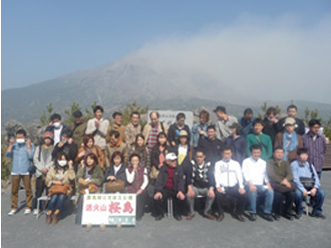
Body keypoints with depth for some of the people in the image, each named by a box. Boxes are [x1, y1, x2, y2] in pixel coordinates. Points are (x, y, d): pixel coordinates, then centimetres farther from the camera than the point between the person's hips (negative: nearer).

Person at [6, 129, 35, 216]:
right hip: (15, 171, 2)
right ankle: (14, 208, 16)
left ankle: (28, 207, 15)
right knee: (14, 190, 5)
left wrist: (28, 145, -11)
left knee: (28, 190, 3)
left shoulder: (30, 145, 0)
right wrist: (10, 144, -5)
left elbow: (30, 156, -11)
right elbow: (8, 155, -2)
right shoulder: (14, 145, 7)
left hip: (26, 171, -2)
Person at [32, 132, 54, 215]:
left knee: (49, 191, -3)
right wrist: (41, 168, -6)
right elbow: (35, 159, 7)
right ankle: (36, 208, 9)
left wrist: (47, 168, -11)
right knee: (38, 191, 0)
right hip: (40, 173, 2)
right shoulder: (38, 148, 16)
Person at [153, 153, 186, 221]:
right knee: (157, 198, -27)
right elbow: (159, 180, -7)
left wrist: (180, 191, -26)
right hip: (165, 189, 0)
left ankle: (178, 214, 2)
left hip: (175, 189, 0)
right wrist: (158, 191, -25)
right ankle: (159, 214, 5)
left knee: (182, 197, -28)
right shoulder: (163, 169, 3)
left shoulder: (179, 168, 3)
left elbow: (181, 181, -6)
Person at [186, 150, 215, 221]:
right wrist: (190, 188, -24)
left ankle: (206, 212, -3)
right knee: (189, 195, -31)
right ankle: (191, 213, -6)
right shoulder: (192, 164, -3)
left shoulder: (208, 165, -1)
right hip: (195, 187, -1)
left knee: (212, 195, -29)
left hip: (205, 188, 1)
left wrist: (211, 189, -22)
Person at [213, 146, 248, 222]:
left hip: (234, 187, 2)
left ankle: (238, 213, 3)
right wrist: (218, 186, -18)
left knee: (244, 195, -25)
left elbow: (239, 175, 7)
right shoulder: (218, 164, 13)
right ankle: (221, 213, -5)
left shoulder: (236, 163, 18)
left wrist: (241, 187, -10)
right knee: (218, 194, -34)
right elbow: (216, 175, 0)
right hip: (223, 187, -2)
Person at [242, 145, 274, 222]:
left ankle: (267, 212, -13)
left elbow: (265, 174, 12)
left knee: (270, 191, -26)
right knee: (253, 191, -36)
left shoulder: (263, 162, 18)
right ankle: (252, 213, -20)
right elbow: (245, 175, -4)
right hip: (250, 184, -3)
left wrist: (268, 183, -8)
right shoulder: (246, 162, 6)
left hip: (261, 185, 3)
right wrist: (251, 184, -20)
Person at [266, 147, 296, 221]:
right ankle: (277, 213, -7)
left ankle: (288, 212, -1)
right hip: (274, 184, -4)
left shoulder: (286, 163, 17)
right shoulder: (270, 162, 3)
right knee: (279, 195, -33)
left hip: (286, 183, 4)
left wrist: (286, 179, -21)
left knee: (292, 193, -26)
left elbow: (290, 175, 2)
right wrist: (281, 181, -25)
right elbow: (272, 175, -11)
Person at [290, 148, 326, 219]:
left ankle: (316, 211, 3)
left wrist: (315, 188, -14)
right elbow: (295, 179, -13)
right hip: (299, 186, -4)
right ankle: (299, 212, -7)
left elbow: (316, 177, 5)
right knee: (298, 193, -36)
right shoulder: (294, 165, -3)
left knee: (321, 193, -21)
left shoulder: (310, 165, 13)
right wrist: (303, 190, -25)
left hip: (310, 186, 5)